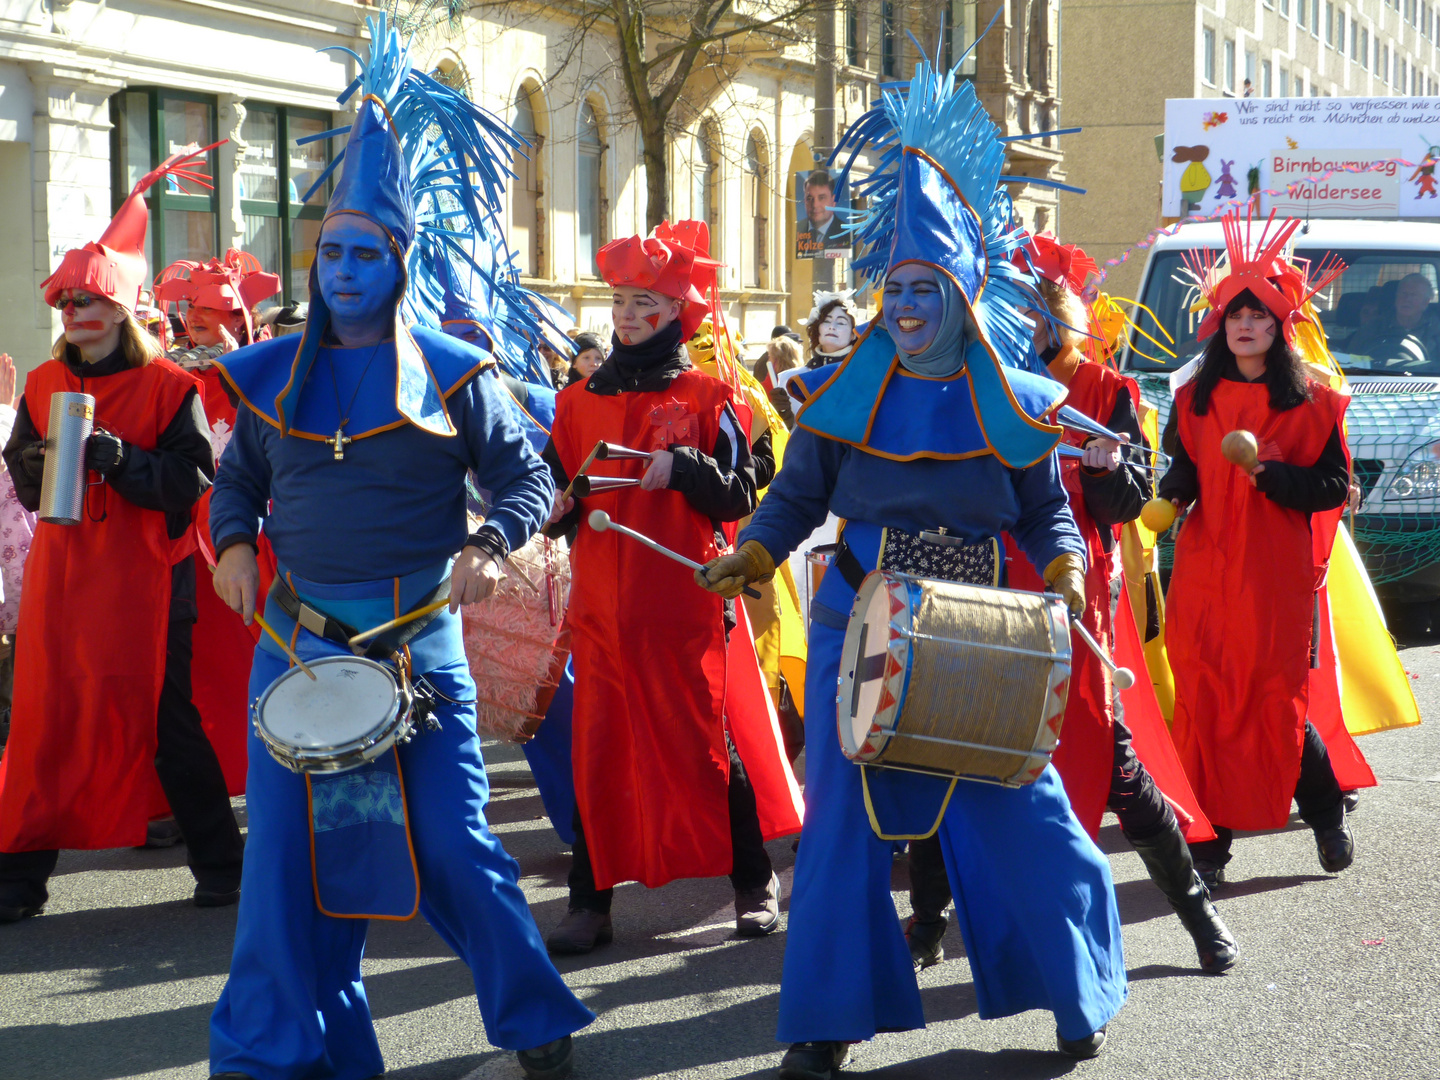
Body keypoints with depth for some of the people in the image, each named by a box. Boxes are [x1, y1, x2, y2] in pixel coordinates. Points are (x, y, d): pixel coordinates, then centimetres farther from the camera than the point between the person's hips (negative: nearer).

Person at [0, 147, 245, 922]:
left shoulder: (169, 386, -4)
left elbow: (191, 478, -11)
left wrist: (120, 458, -23)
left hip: (145, 581, -4)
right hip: (62, 575, 4)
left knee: (165, 720, 0)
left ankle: (221, 865, 14)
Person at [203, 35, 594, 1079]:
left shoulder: (453, 372, -2)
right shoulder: (272, 373, 7)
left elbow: (526, 472, 2)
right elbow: (238, 478, 19)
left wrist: (492, 543, -15)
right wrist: (232, 544, 0)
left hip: (419, 641, -3)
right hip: (297, 638, 3)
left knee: (453, 844, -2)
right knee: (289, 846, 4)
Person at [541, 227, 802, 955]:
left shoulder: (705, 396, 1)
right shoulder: (580, 401, 11)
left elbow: (741, 496, -4)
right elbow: (554, 497, 14)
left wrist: (685, 467, -19)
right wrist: (560, 506, -8)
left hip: (686, 602, -3)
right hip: (601, 605, 3)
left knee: (708, 743, 2)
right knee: (599, 750, 3)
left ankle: (755, 882, 17)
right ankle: (591, 902, 10)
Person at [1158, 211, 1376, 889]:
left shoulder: (1314, 405, 1)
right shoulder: (1194, 400, 10)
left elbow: (1334, 488, -1)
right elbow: (1182, 476, 14)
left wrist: (1270, 474, -16)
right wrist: (1168, 497, -8)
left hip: (1278, 578, -3)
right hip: (1204, 575, 3)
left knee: (1278, 706, -3)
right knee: (1203, 705, -2)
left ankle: (1327, 813, 23)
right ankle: (1209, 846, 6)